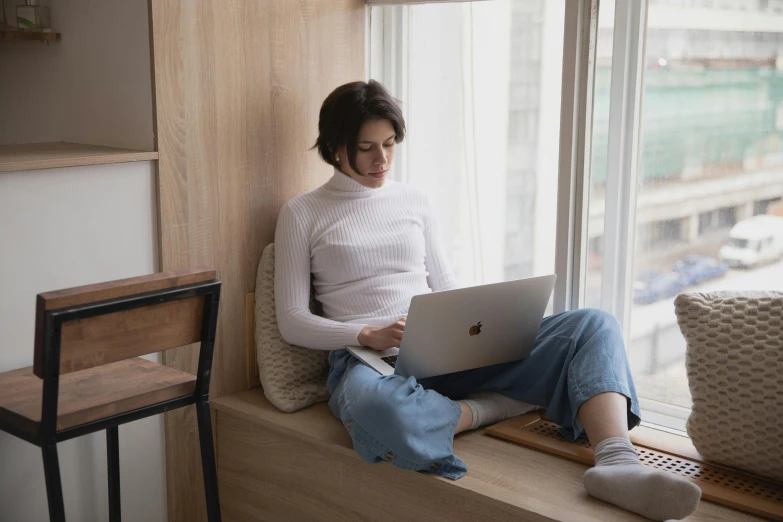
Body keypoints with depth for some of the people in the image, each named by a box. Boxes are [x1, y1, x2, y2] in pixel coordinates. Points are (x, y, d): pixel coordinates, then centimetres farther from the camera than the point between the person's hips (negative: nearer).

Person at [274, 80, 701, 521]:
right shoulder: (301, 215, 7)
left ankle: (618, 461, -39)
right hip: (368, 358, -4)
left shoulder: (415, 202, 18)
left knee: (595, 325, -14)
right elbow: (293, 322, 2)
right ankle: (493, 407, -17)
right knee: (375, 407, -45)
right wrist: (368, 334, -16)